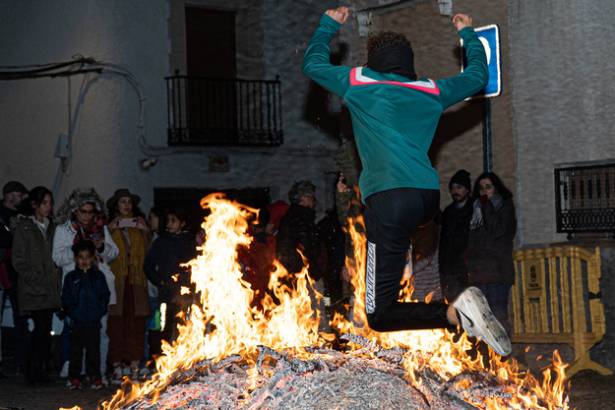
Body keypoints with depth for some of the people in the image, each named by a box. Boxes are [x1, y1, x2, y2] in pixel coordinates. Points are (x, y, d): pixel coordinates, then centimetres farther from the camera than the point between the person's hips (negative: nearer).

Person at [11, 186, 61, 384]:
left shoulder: (51, 227, 17)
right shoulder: (24, 227, 1)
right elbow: (19, 260, -3)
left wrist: (57, 282, 7)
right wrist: (36, 279, -11)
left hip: (50, 289, 5)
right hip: (33, 290, -5)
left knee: (46, 330, 2)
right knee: (41, 328, -13)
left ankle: (41, 371, 7)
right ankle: (32, 372, -7)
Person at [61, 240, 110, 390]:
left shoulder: (98, 276, 7)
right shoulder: (71, 277, 6)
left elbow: (105, 296, 7)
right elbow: (66, 299, 4)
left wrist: (100, 311, -3)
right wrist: (71, 311, -7)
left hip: (93, 321, 0)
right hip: (77, 321, 0)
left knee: (93, 350, 3)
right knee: (76, 350, 4)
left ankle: (95, 377, 10)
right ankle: (74, 378, 10)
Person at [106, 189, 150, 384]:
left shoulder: (138, 225, 17)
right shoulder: (110, 227, 7)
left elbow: (147, 251, 14)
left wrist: (145, 232, 1)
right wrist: (111, 229, -9)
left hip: (136, 280, 3)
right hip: (117, 280, -3)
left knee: (136, 324, -1)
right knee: (117, 323, -6)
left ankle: (134, 365, 3)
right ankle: (117, 366, -3)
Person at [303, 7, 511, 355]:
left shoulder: (358, 82, 12)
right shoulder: (431, 91, 17)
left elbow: (313, 64, 30)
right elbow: (478, 76, 36)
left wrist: (329, 25, 44)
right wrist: (468, 34, 50)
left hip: (389, 200, -5)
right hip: (430, 197, 5)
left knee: (380, 315, -5)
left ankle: (456, 313, -29)